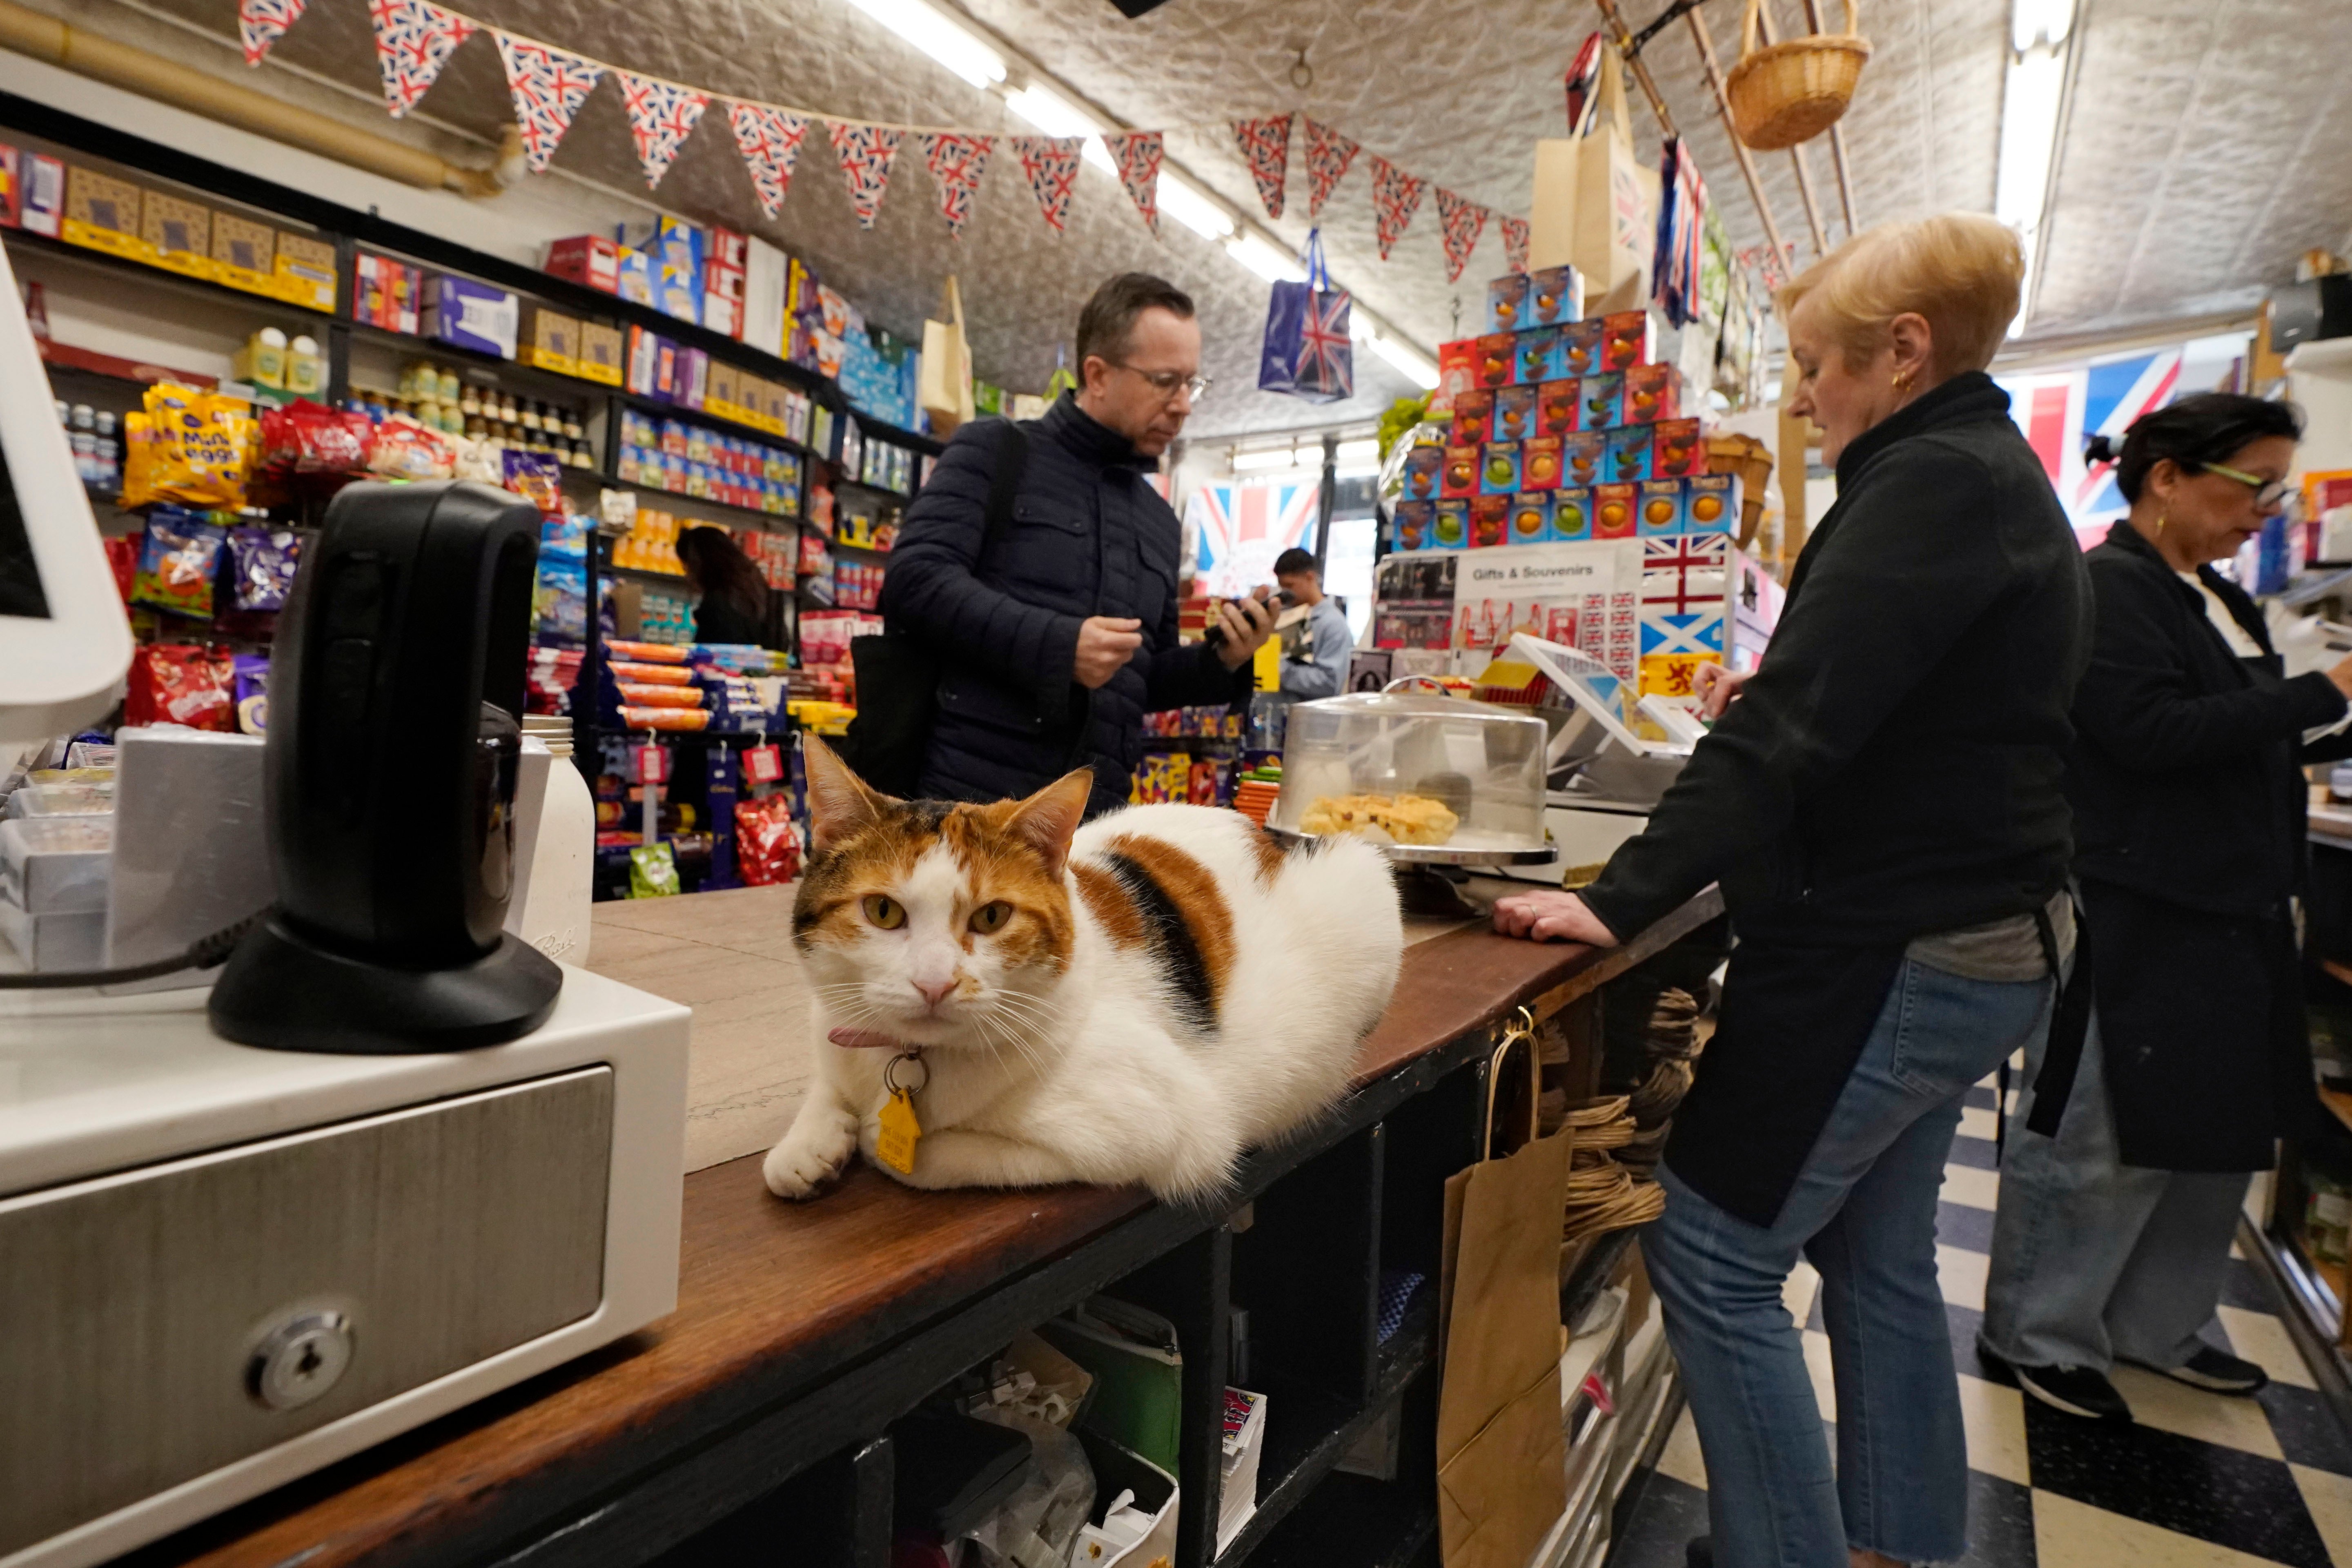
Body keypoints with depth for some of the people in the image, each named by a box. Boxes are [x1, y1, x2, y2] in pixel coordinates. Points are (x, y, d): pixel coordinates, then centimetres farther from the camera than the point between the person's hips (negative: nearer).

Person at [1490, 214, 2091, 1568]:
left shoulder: (1935, 481, -16)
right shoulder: (2002, 476, 16)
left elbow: (1790, 726, -25)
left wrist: (1624, 899, -25)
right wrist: (1770, 716, 9)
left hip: (1888, 952, -10)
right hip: (1974, 937, 10)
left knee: (1715, 1254, -1)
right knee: (1879, 1257, 20)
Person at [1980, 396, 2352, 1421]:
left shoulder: (2217, 598, 16)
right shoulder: (2106, 587, -13)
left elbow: (2246, 739, 21)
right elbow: (2156, 732, -22)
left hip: (2228, 914, 10)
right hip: (2133, 920, -10)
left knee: (2218, 1130, 17)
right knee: (2104, 1137, 0)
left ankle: (2160, 1326, 34)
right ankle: (2039, 1335, 18)